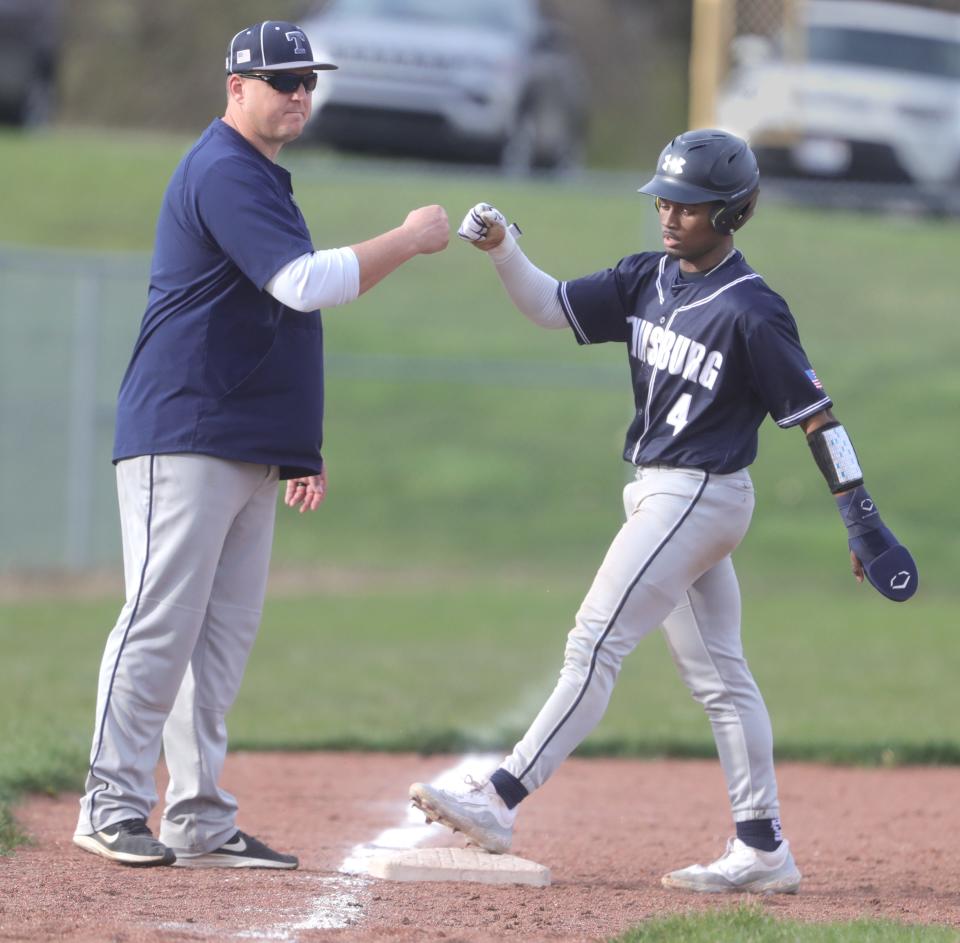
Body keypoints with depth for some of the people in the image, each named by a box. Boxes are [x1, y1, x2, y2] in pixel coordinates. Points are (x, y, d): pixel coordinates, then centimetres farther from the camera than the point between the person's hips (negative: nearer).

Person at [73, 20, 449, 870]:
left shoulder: (262, 178, 21)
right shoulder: (223, 174, -11)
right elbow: (305, 283, -23)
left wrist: (302, 443, 21)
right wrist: (410, 240, -14)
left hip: (250, 450, 10)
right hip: (183, 440, -10)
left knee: (224, 633, 7)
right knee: (161, 622, -11)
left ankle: (200, 821, 8)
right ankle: (112, 807, -9)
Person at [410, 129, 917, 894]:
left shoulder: (752, 311, -15)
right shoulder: (648, 280, 7)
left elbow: (814, 414, -13)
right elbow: (550, 306, 8)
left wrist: (863, 521, -14)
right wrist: (503, 249, -12)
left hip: (699, 498, -9)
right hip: (658, 496, 9)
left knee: (597, 644, -11)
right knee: (718, 674, 10)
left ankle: (501, 802, -11)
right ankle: (763, 850, 14)